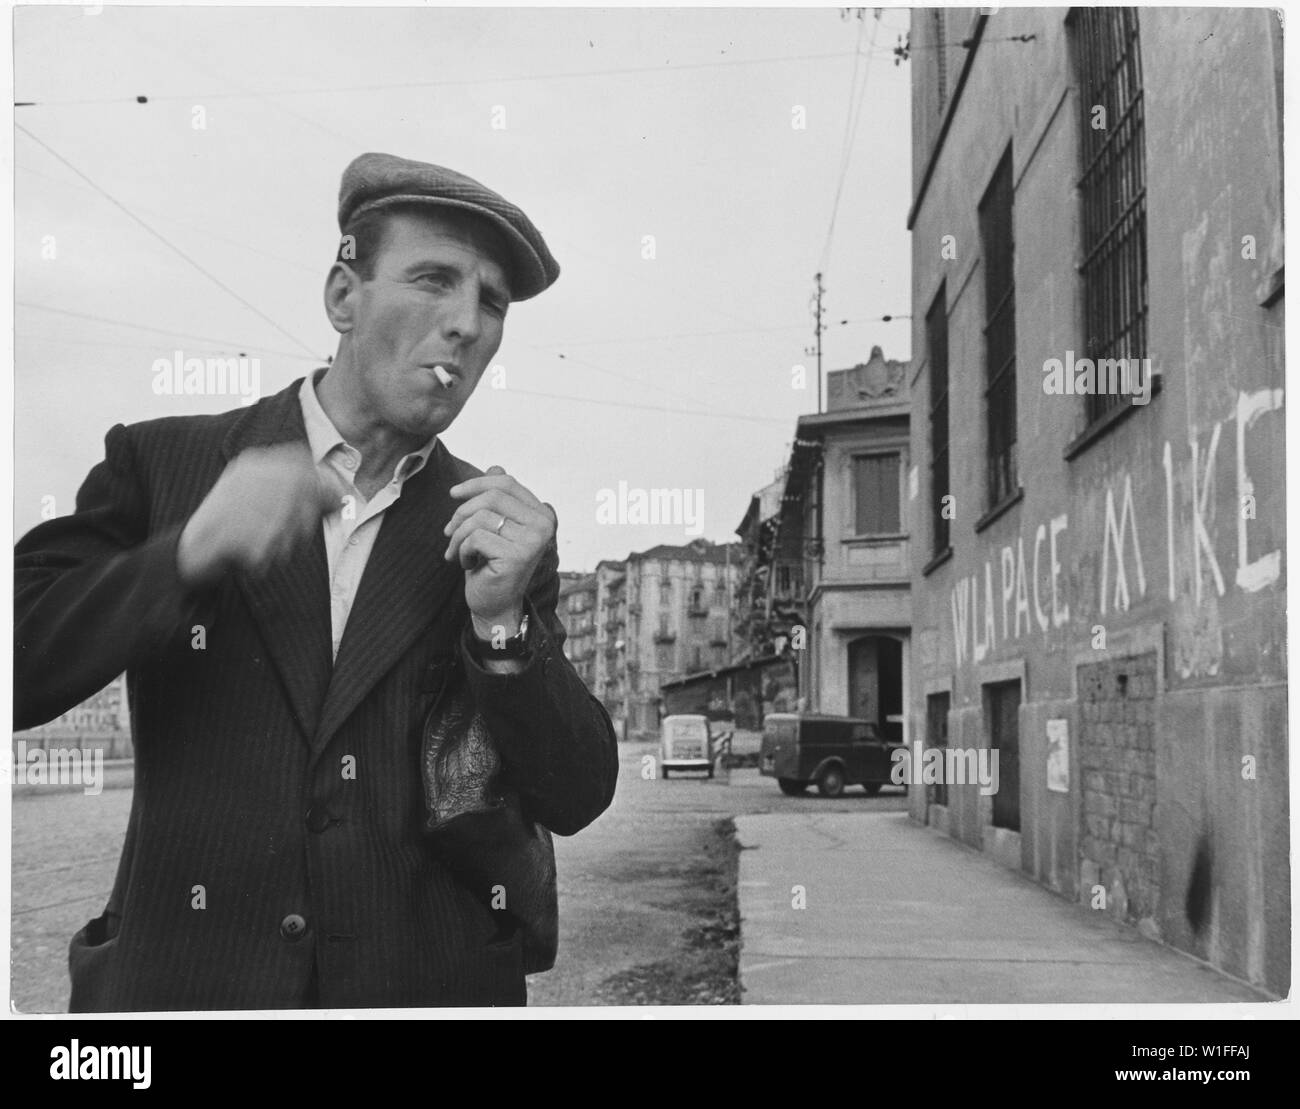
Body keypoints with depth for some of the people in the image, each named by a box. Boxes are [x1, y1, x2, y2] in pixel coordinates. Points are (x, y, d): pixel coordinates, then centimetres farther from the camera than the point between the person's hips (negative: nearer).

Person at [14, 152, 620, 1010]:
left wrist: (501, 623, -15)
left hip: (429, 980, 2)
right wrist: (187, 554, -21)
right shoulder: (161, 463, 0)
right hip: (184, 970, -1)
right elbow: (22, 661, -9)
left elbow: (575, 802, 0)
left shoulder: (510, 529, 3)